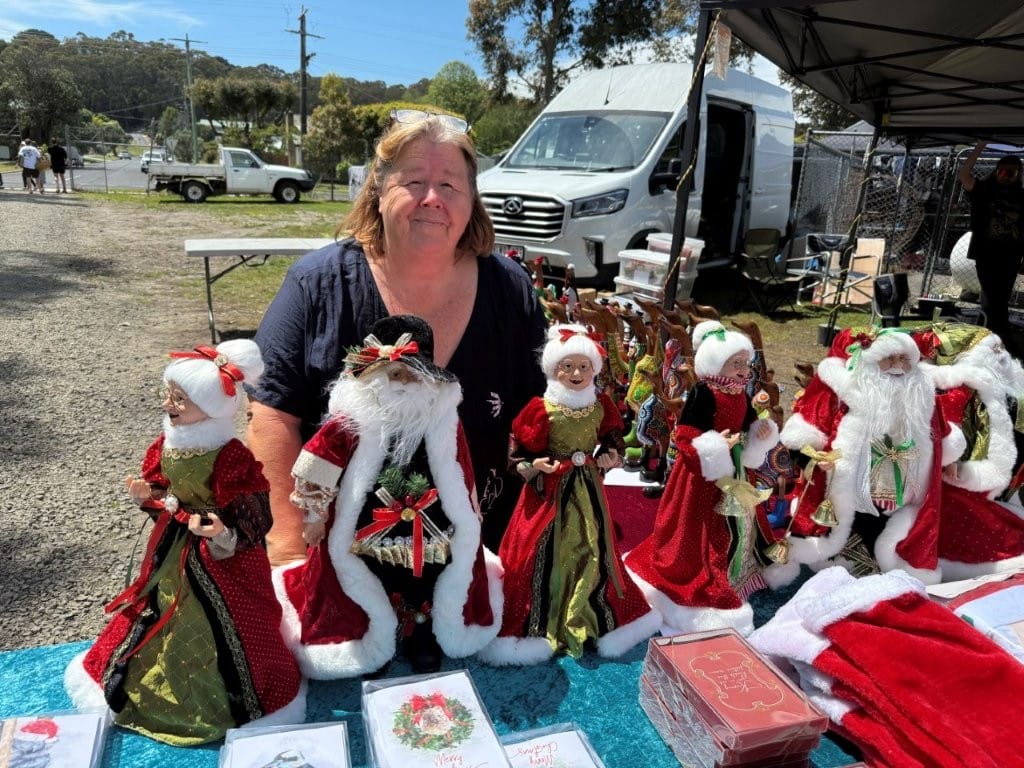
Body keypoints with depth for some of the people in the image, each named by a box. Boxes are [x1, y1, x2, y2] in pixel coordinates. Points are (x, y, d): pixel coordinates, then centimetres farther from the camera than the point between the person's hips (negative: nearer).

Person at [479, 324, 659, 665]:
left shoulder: (601, 406, 0)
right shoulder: (541, 408, -12)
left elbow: (612, 443, 12)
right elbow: (519, 451, -7)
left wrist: (610, 458, -8)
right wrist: (533, 466, -25)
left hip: (587, 489, 4)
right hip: (549, 490, -4)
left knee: (592, 552, 12)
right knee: (545, 554, 1)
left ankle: (589, 622, 30)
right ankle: (537, 626, 15)